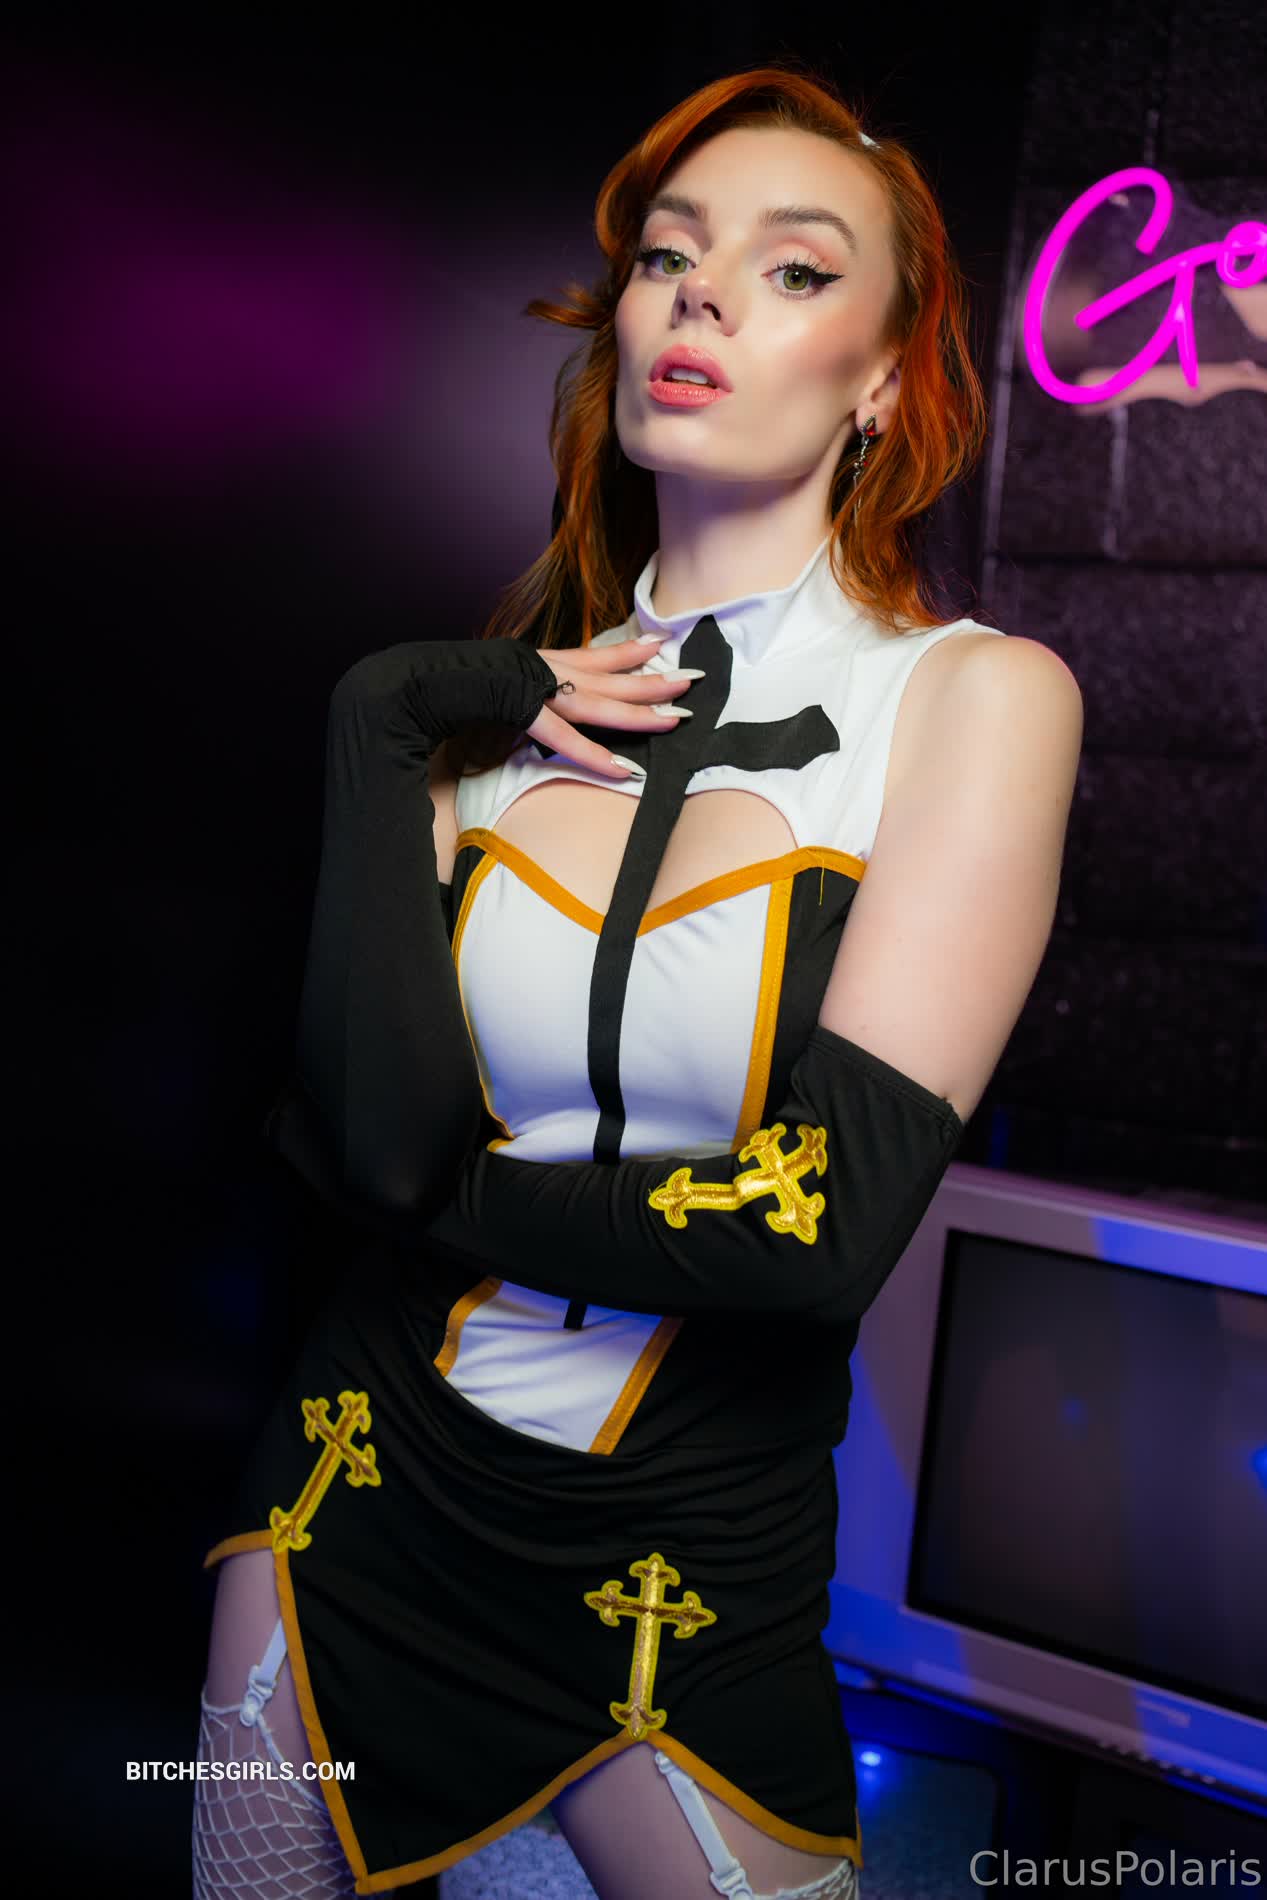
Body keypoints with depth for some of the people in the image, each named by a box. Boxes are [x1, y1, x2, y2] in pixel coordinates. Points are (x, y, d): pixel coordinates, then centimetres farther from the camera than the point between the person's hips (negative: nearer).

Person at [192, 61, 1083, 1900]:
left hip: (687, 1567, -3)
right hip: (368, 1487, 4)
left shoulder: (974, 694, -11)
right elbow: (381, 1128, -15)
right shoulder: (519, 699, 0)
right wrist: (387, 730, -14)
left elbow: (827, 1228, -20)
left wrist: (426, 1194, -9)